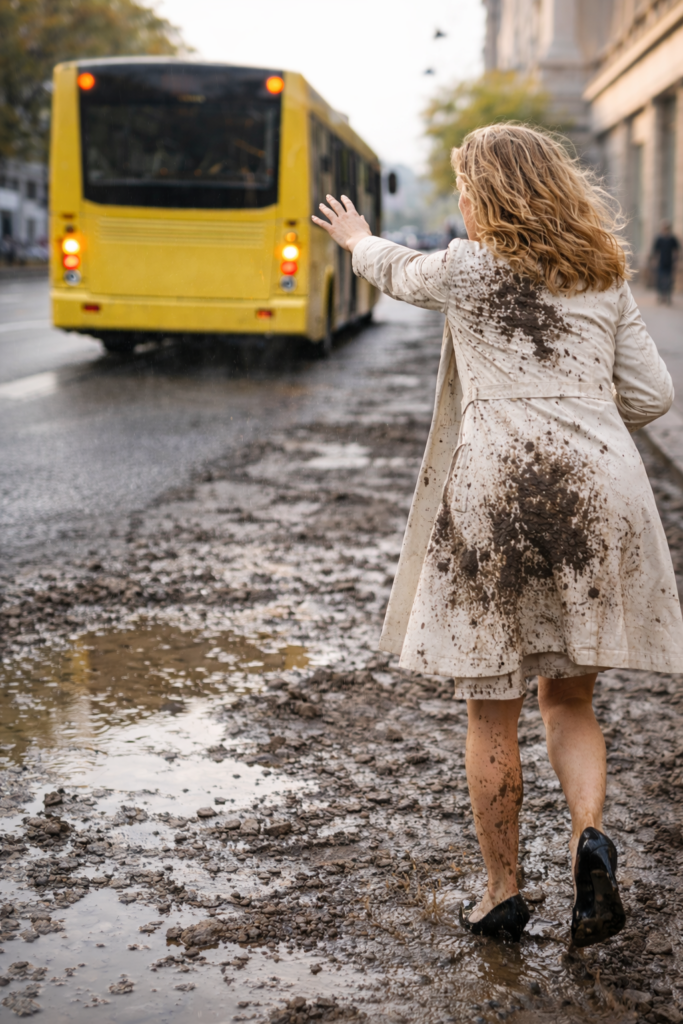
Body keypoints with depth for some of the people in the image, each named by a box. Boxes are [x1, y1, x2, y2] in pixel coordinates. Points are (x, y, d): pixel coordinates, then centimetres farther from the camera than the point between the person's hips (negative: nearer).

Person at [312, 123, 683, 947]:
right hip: (599, 492, 4)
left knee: (491, 711, 9)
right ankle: (590, 835, -7)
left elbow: (400, 274, 24)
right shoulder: (604, 279, 13)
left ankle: (502, 893, 17)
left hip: (495, 493, -3)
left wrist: (358, 239, 46)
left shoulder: (468, 268, 3)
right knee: (569, 699, 17)